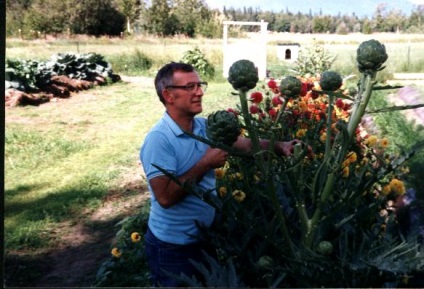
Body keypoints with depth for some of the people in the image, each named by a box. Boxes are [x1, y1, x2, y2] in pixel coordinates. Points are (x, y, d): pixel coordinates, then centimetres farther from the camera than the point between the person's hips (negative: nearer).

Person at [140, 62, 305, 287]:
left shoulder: (205, 126, -1)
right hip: (172, 245, -7)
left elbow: (247, 144, -2)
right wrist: (206, 163, -25)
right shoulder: (159, 139, -23)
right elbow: (165, 197, -30)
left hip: (205, 235, 7)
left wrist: (279, 147, -20)